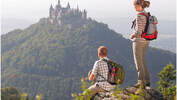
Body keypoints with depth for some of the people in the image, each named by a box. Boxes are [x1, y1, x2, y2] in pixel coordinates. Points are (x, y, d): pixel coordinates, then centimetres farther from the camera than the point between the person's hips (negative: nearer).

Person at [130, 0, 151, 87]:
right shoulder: (147, 15, 12)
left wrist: (133, 35, -4)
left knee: (138, 62, -2)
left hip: (139, 41, -9)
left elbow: (139, 30, -23)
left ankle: (141, 81, -1)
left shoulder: (139, 15, -16)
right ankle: (147, 81, 17)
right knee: (142, 62, 15)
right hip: (146, 41, 9)